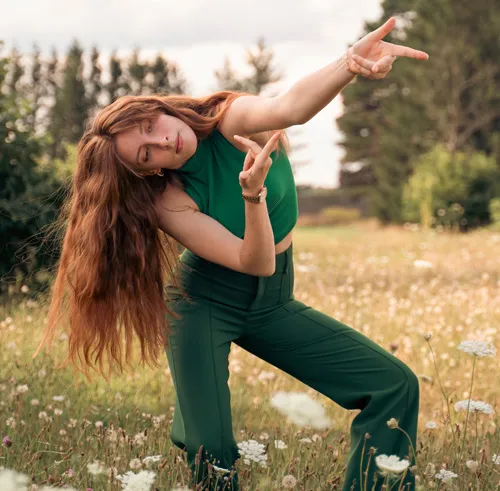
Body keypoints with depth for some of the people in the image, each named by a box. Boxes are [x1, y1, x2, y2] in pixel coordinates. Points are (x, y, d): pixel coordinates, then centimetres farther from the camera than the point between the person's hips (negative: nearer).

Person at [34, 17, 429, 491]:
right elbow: (254, 263, -30)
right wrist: (252, 192, -47)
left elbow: (289, 108, -42)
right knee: (210, 449, -16)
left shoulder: (233, 119, -18)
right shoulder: (166, 202, -21)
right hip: (203, 302, -3)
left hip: (272, 301, 3)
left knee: (395, 386, -6)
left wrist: (350, 64, -62)